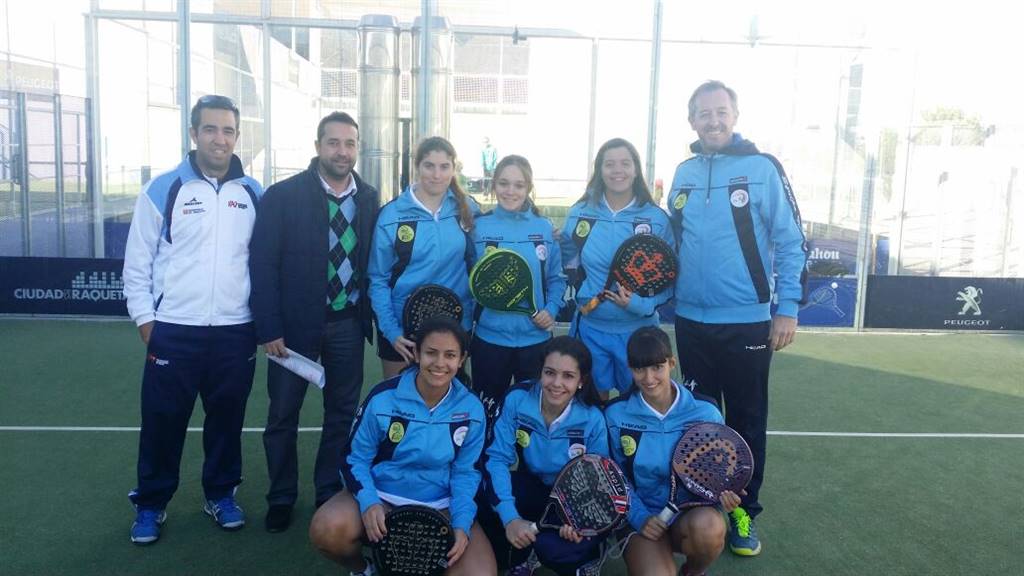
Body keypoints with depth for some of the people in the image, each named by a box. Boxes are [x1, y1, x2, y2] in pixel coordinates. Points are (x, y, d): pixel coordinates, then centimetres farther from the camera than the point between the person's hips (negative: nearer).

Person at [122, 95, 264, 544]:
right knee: (163, 420, 7)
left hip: (236, 331, 2)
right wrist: (145, 320, -2)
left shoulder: (253, 194, 5)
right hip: (173, 331, -2)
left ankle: (221, 494, 31)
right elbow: (137, 263, 1)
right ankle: (151, 504, 26)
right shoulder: (163, 190, -3)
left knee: (227, 417, 13)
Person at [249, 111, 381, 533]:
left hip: (348, 324, 3)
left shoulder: (369, 199, 2)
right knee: (283, 416, 10)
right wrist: (269, 328, -14)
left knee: (341, 414, 13)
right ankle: (281, 498, 28)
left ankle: (331, 493, 30)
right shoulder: (283, 195, -8)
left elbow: (375, 261, 5)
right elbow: (262, 264, -10)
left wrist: (375, 319, 1)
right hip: (295, 323, -2)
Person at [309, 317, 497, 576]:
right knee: (326, 530, -30)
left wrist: (461, 525, -14)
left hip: (440, 508, 1)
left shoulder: (472, 410, -5)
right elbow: (355, 458, -4)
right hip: (381, 497, -1)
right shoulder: (383, 398, -11)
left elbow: (466, 472, 1)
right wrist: (368, 502, -22)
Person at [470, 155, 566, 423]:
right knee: (487, 413, 13)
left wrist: (551, 309, -8)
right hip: (490, 337, -1)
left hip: (535, 338, 1)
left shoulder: (544, 228, 1)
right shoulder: (479, 226, -2)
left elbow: (556, 278, 7)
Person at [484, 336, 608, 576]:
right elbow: (498, 458, -20)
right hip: (531, 489, 2)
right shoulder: (517, 400, -19)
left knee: (554, 547, -32)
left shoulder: (592, 418, -20)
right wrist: (510, 518, -32)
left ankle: (587, 556, 7)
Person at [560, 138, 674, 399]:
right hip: (590, 328, 2)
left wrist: (643, 304, -20)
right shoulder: (579, 214, 1)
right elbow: (567, 263, 11)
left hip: (638, 330, -1)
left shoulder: (657, 218, -6)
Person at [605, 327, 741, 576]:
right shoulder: (615, 414, -6)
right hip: (641, 516, -1)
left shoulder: (705, 412, -7)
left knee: (709, 527, -35)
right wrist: (639, 517, -13)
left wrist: (722, 493, -17)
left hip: (691, 514, 2)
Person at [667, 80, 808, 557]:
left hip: (747, 322, -4)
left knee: (747, 421, 8)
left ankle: (744, 512, 23)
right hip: (691, 320, 4)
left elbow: (791, 242, -7)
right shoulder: (684, 173, 7)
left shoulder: (762, 169, -7)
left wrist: (787, 308, -10)